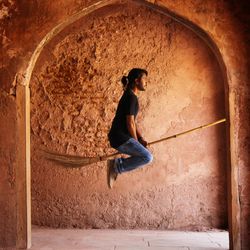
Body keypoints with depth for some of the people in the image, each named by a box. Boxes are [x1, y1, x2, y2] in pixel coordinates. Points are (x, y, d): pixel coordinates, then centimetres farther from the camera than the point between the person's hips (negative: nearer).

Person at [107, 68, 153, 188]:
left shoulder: (130, 96, 15)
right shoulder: (131, 97, -15)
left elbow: (132, 122, 18)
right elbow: (130, 123, -17)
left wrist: (141, 139, 9)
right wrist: (136, 142, -5)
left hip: (122, 137, 10)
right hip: (120, 138, -10)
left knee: (144, 154, 19)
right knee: (147, 157, -16)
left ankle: (117, 164, 13)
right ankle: (117, 167, -5)